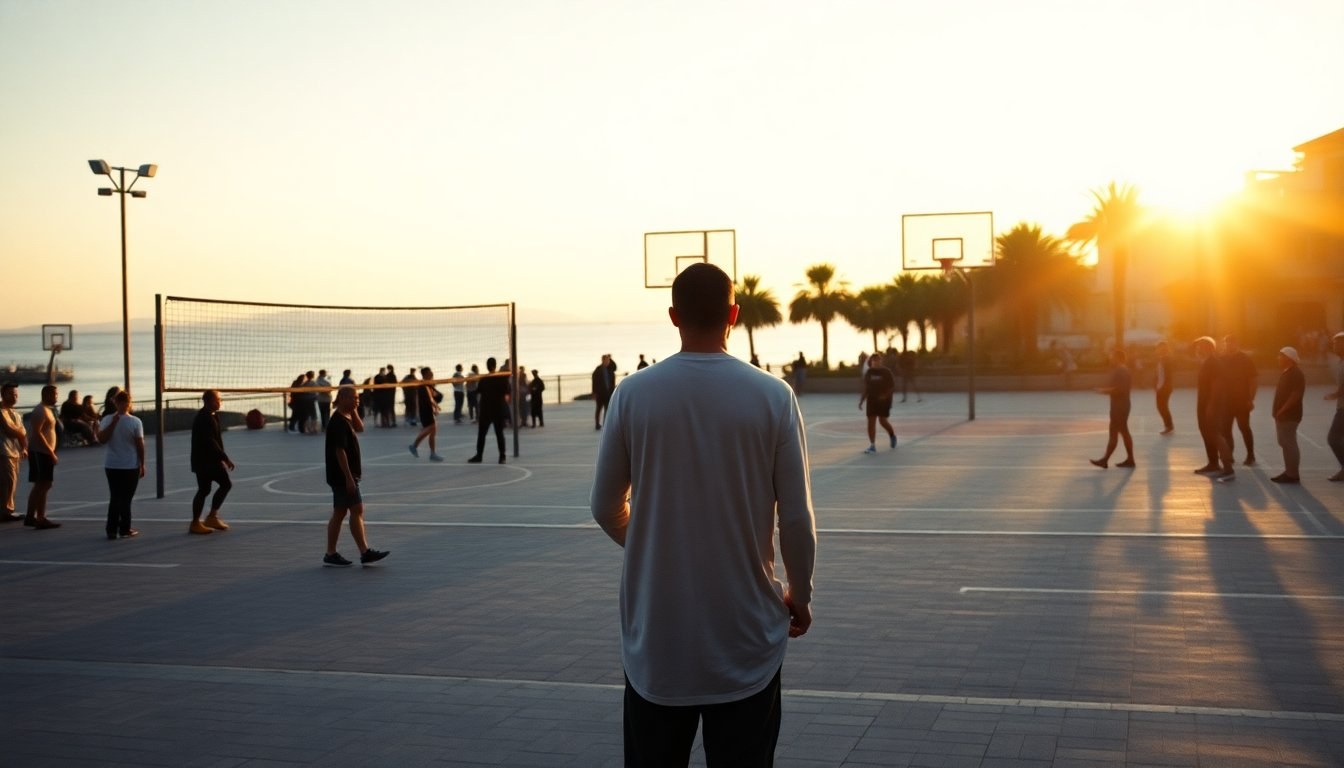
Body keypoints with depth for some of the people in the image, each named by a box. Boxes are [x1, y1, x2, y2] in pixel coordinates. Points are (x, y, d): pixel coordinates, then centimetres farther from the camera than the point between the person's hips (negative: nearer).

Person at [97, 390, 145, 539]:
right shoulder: (135, 422, -11)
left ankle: (112, 530, 11)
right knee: (125, 499, 4)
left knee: (114, 498, 11)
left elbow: (102, 439, -13)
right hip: (130, 466, -3)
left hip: (111, 465, 3)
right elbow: (140, 445, -8)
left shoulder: (107, 420, -4)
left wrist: (112, 423, -15)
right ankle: (125, 530, 8)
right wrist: (142, 465, 1)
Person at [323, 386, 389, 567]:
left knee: (339, 513, 10)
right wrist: (349, 478, -23)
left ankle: (331, 555, 13)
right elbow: (340, 451, -22)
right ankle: (365, 553, -4)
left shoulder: (346, 419, 11)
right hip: (343, 476, -10)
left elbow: (359, 428, 25)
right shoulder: (339, 423, -18)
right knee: (357, 511, -7)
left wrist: (354, 411, 9)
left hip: (344, 476, 10)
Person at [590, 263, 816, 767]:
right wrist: (800, 594, 12)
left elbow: (606, 507, 3)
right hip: (745, 634, -1)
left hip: (655, 637, 1)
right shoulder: (772, 396, -8)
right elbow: (796, 516, -5)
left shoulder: (633, 394, -5)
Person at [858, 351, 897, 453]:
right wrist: (861, 401, 6)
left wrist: (886, 395, -22)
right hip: (872, 399, 4)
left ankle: (892, 435, 25)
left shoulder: (886, 372, -6)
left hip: (884, 400, -4)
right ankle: (872, 446, -1)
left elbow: (893, 387, -6)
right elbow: (866, 388, 11)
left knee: (882, 420, -7)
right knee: (871, 421, -4)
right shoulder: (869, 372, 6)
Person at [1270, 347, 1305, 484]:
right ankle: (1289, 472, 20)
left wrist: (1282, 410, -25)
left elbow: (1296, 394, -23)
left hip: (1289, 415, -10)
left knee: (1289, 443, -8)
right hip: (1283, 415, 10)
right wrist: (1279, 411, 15)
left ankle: (1293, 474, -5)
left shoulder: (1296, 374, -16)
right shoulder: (1286, 373, 16)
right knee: (1285, 443, 14)